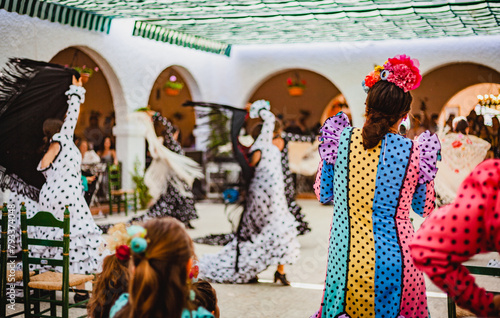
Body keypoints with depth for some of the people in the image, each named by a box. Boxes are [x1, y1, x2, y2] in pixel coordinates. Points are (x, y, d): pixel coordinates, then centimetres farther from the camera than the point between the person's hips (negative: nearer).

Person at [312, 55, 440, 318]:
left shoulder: (341, 139, -5)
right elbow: (424, 208, 4)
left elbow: (323, 195, 7)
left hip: (343, 255, 2)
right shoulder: (411, 151, -9)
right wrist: (427, 164, 11)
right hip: (391, 258, -1)